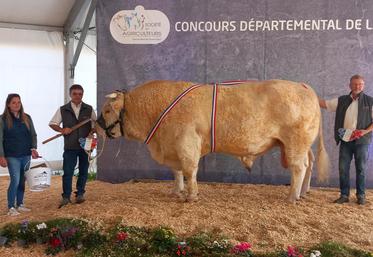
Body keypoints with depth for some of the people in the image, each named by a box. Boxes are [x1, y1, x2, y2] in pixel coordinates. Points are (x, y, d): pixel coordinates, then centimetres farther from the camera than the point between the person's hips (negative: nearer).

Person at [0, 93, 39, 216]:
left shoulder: (27, 118, 8)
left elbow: (33, 135, 11)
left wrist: (33, 148, -3)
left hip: (26, 155, 4)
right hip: (12, 156, -4)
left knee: (22, 181, 10)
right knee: (15, 180, -8)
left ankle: (19, 204, 23)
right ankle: (11, 207, 4)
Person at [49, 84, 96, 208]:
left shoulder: (89, 109, 5)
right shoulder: (63, 110, 3)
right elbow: (52, 124, 8)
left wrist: (91, 133, -8)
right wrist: (62, 130, -9)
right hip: (70, 147, -1)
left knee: (83, 171, 8)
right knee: (67, 171, -4)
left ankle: (80, 194, 21)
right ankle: (66, 196, 4)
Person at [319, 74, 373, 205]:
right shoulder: (341, 101, 7)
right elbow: (323, 103, 7)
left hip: (361, 141, -2)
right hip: (345, 141, 2)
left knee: (361, 169, 6)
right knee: (343, 168, 3)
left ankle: (361, 195, 19)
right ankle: (344, 195, 12)